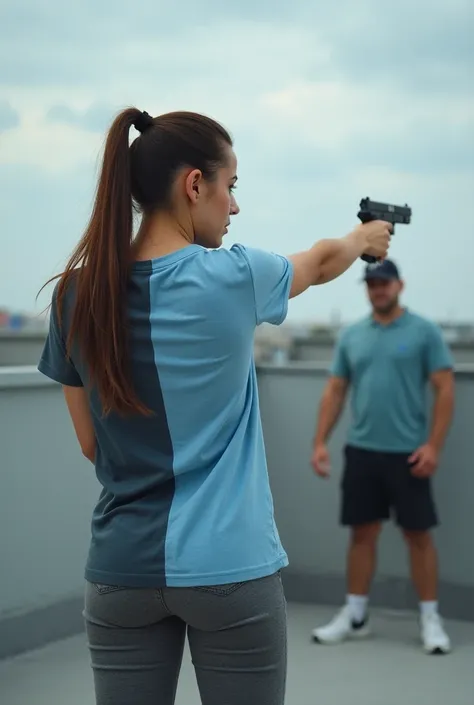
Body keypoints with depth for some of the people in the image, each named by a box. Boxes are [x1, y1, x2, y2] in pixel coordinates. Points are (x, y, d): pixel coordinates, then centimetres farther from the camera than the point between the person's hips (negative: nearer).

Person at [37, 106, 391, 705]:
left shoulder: (77, 293, -2)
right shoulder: (231, 276, -10)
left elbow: (91, 443, 6)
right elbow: (321, 262, 13)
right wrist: (365, 238, 33)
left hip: (121, 566, 4)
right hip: (228, 566, -3)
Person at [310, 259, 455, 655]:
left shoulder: (423, 332, -4)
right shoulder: (352, 336, 9)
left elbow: (445, 389, -8)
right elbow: (335, 391, 10)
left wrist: (433, 445, -15)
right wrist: (321, 442, 2)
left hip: (407, 453, -4)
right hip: (361, 451, 4)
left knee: (418, 533, 2)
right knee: (362, 532, 9)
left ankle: (430, 619, 12)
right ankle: (355, 615, 19)